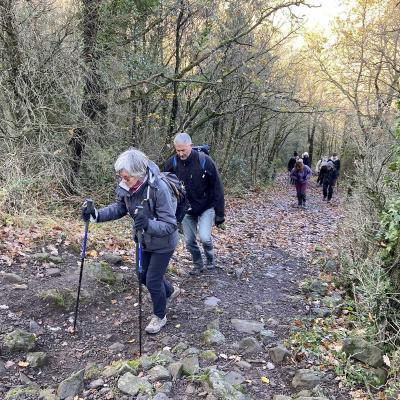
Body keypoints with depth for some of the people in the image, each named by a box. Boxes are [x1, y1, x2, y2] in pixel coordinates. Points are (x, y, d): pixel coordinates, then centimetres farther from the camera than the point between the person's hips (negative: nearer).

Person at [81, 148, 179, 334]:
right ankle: (170, 291, 50)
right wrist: (96, 214, -15)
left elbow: (169, 224, -32)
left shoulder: (159, 188, -34)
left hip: (163, 243, -7)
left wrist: (148, 224, -51)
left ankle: (160, 317, 30)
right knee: (144, 276, 20)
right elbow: (119, 208, 1)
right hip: (145, 241, 7)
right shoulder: (126, 186, -16)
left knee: (153, 280, 3)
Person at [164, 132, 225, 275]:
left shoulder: (205, 161, -21)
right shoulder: (172, 163, -13)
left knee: (204, 237, -15)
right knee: (189, 241, 8)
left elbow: (217, 188, -14)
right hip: (186, 209, 3)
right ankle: (198, 264, 34)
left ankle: (210, 258, 17)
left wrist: (220, 214, -12)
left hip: (206, 207, -3)